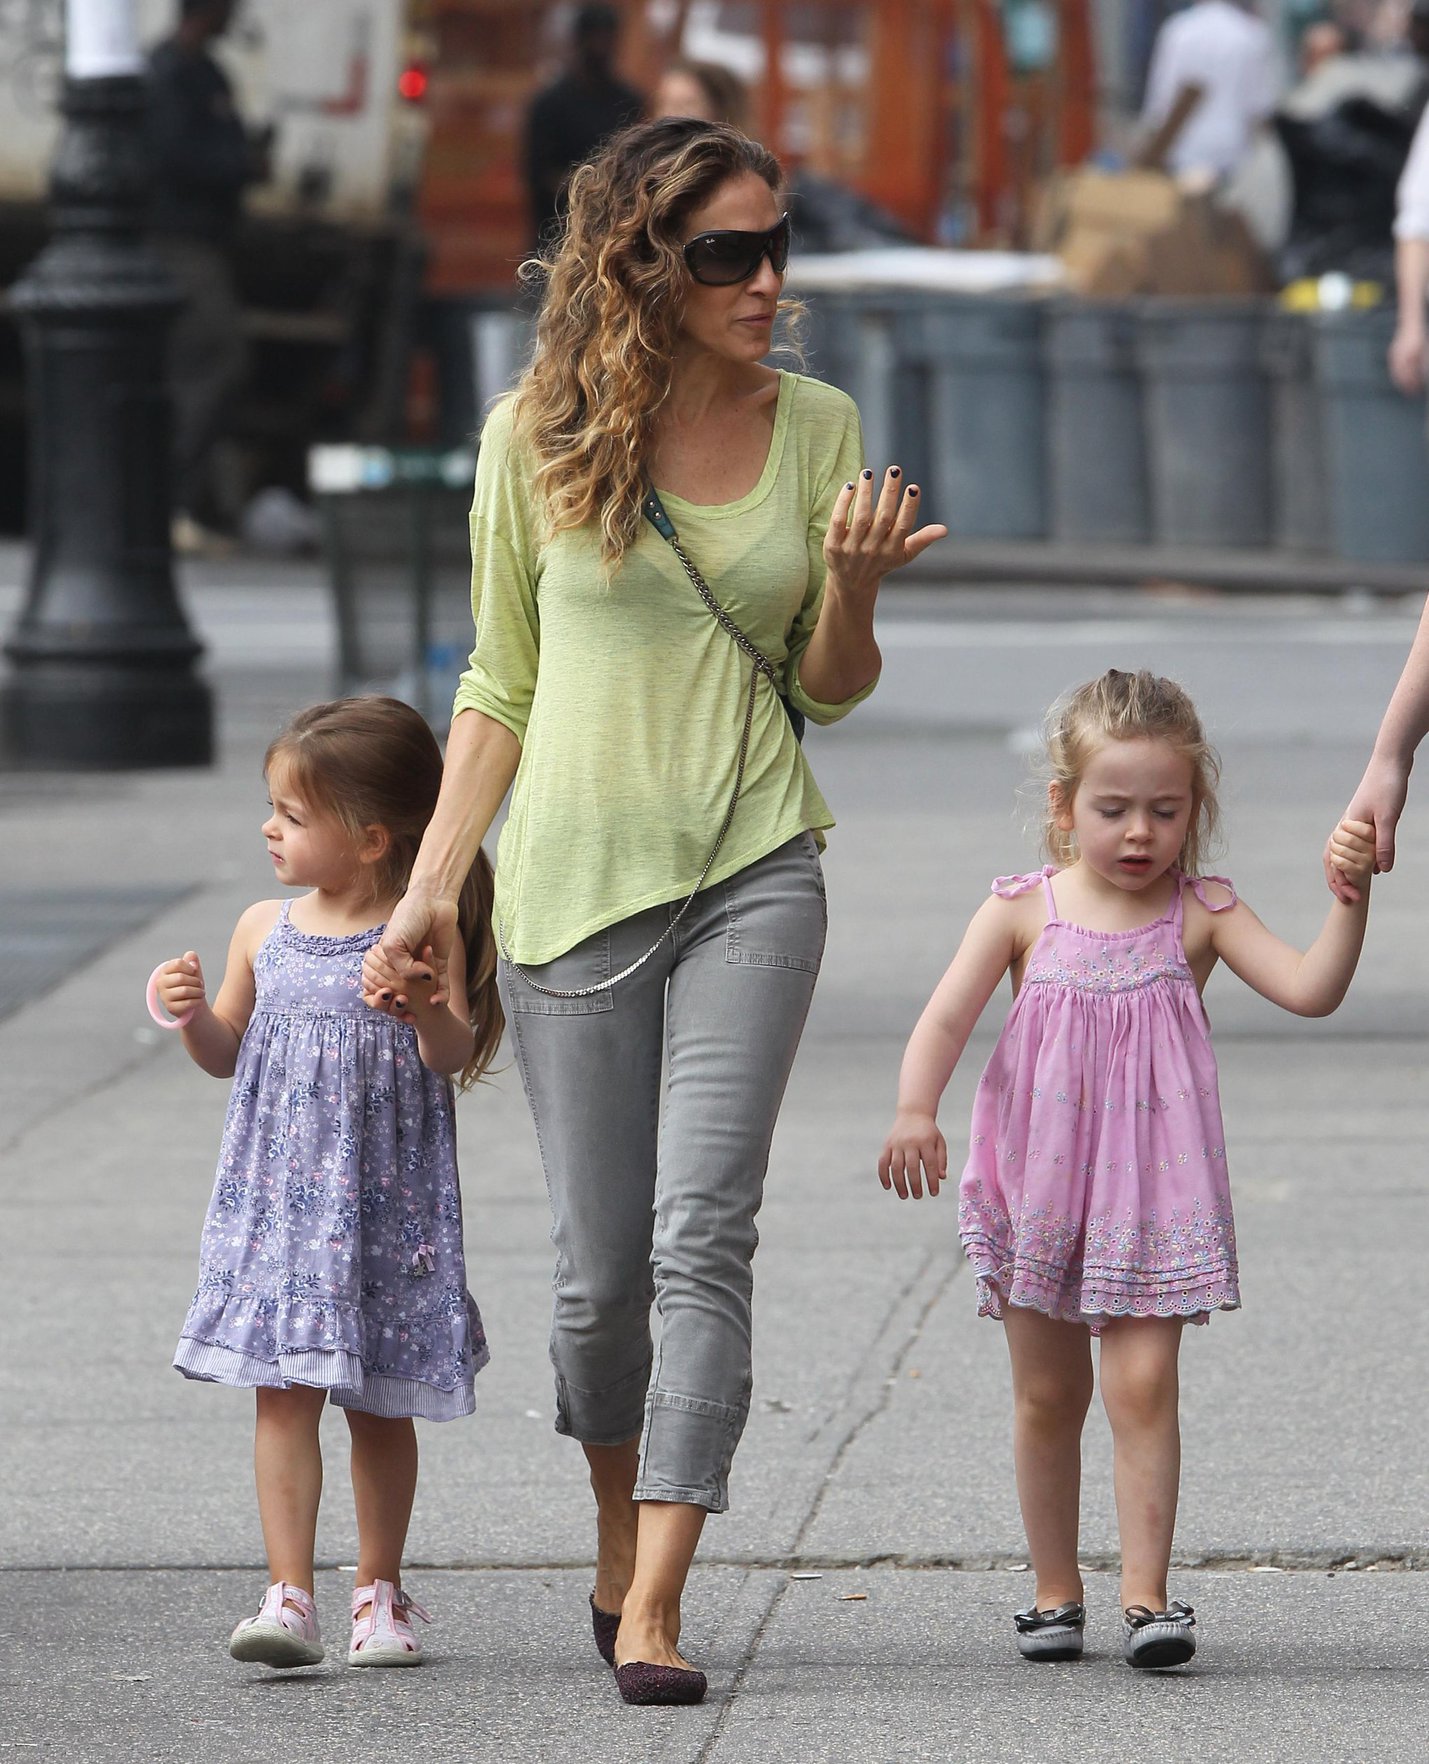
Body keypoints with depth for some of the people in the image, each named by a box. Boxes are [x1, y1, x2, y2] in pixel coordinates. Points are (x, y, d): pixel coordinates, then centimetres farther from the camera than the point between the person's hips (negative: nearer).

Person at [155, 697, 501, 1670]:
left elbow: (455, 1057, -12)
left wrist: (430, 1013, -31)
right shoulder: (265, 931, 6)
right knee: (286, 1391, -8)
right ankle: (289, 1596, -11)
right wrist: (193, 1013, -4)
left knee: (380, 1405, 8)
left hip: (387, 1203, -2)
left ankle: (380, 1590, 21)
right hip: (281, 1199, 3)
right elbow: (228, 1053, 16)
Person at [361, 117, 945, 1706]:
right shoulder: (536, 437, -1)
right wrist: (429, 890, 3)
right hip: (574, 877, 0)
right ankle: (621, 1533, 32)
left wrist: (853, 587, -12)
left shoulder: (815, 427, 3)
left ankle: (653, 1607, -14)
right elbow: (501, 684, 8)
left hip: (752, 871, 0)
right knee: (600, 1272, 5)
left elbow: (832, 688, 10)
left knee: (703, 1234, -14)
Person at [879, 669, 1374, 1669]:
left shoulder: (1202, 914, -2)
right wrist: (916, 1113, -26)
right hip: (1038, 1189, 1)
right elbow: (947, 1020, -9)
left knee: (1142, 1384, -10)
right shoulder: (1023, 912, -2)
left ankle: (1147, 1595, -8)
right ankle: (1056, 1591, 22)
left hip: (1154, 1191, -1)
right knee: (1047, 1396, 9)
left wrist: (1350, 900, -26)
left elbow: (1311, 990, -12)